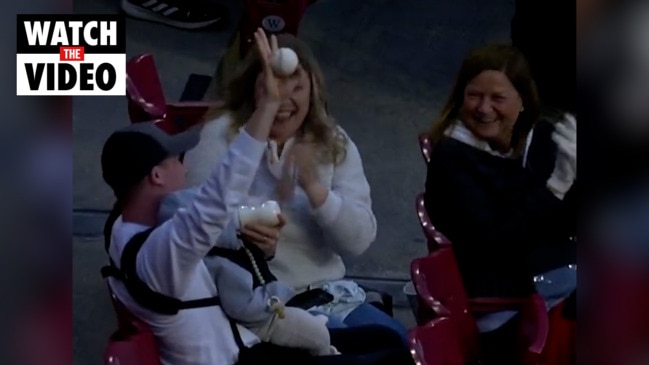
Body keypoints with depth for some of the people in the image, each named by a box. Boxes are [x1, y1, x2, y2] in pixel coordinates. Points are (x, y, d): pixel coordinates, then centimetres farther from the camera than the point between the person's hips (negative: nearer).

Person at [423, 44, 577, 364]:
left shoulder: (543, 137, 11)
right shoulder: (452, 158, -3)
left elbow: (569, 224, 7)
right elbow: (495, 243, -14)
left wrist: (572, 174, -12)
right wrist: (557, 183, -19)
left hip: (567, 280, 6)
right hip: (511, 305, -6)